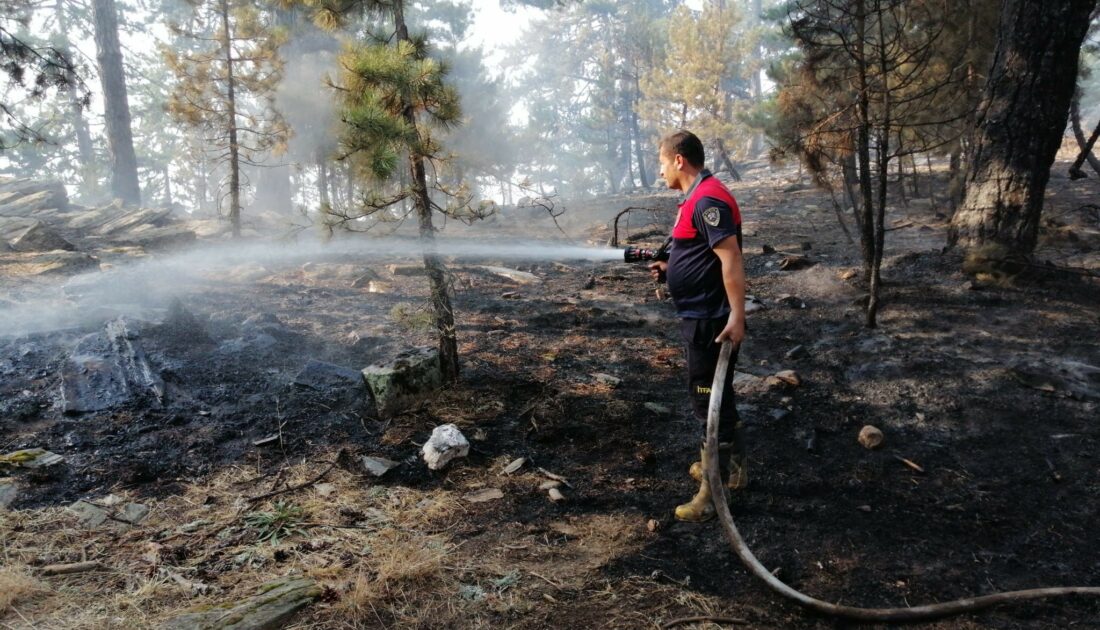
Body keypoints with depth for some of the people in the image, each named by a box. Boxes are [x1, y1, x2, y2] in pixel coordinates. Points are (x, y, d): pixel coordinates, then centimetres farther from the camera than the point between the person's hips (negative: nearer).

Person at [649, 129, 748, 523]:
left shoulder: (707, 200, -19)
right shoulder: (699, 197, 14)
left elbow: (731, 259, -26)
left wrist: (737, 315, -29)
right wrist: (670, 269, 11)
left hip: (709, 320, -11)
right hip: (701, 317, 11)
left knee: (708, 401, -3)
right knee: (715, 397, 21)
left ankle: (714, 491, 6)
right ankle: (731, 467, 36)